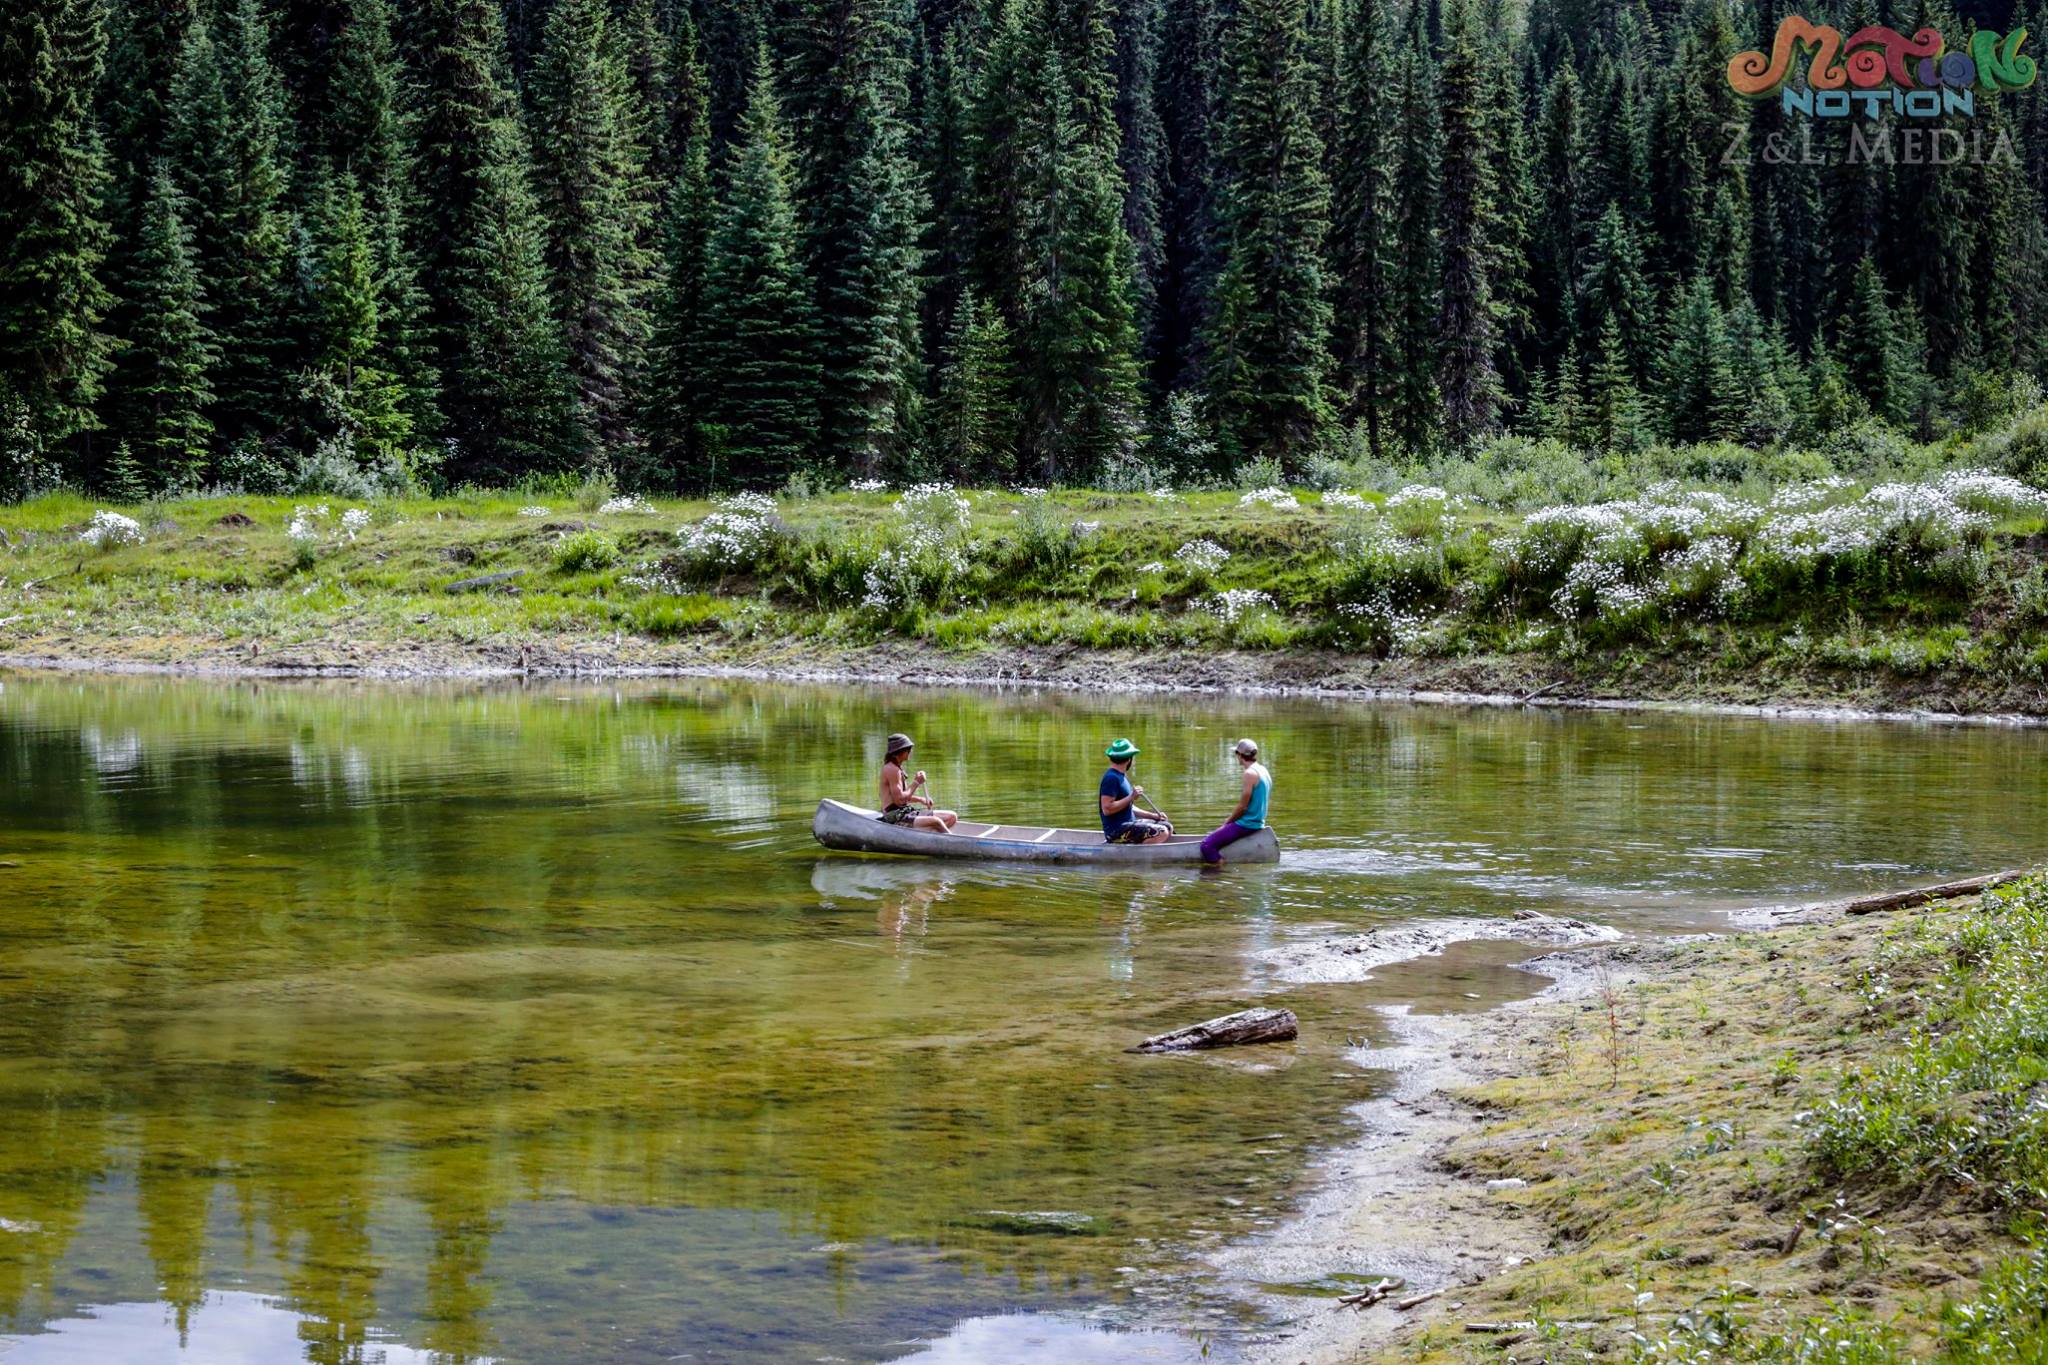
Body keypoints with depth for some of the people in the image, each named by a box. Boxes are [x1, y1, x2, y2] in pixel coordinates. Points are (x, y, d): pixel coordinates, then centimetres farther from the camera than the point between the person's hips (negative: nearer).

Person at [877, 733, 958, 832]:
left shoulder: (897, 768, 18)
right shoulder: (891, 769, -14)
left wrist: (921, 799, 8)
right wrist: (916, 783, -11)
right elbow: (899, 800, -20)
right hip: (895, 818, -10)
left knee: (952, 817, 2)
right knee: (935, 822, -32)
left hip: (906, 813, 10)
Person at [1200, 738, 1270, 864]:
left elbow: (1243, 806, -19)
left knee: (1207, 845, -16)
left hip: (1246, 824, -10)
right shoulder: (1262, 770, 13)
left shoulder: (1250, 773, -17)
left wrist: (1225, 824, -5)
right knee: (1210, 835, 24)